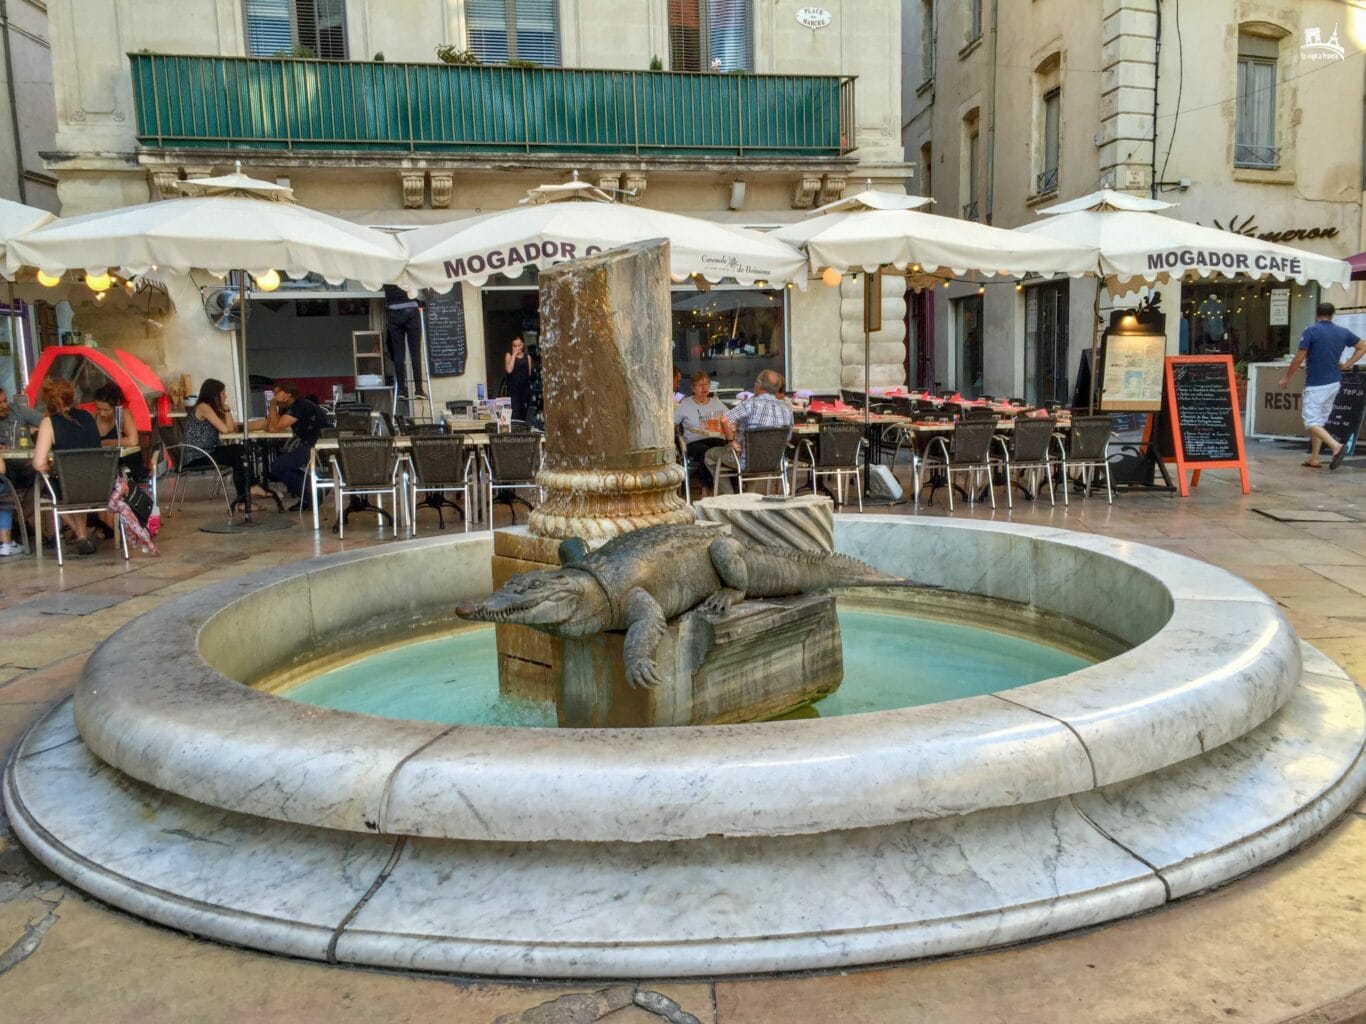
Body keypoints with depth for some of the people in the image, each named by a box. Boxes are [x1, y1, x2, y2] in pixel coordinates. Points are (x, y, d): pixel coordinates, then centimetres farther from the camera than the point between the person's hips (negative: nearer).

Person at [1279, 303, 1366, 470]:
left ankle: (1336, 446, -26)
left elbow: (1299, 358, -12)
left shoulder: (1311, 331, -11)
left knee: (1311, 421, -7)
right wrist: (1347, 364, 16)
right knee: (1320, 421, 14)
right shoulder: (1343, 332, 8)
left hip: (1316, 384, -7)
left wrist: (1286, 378, -2)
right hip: (1334, 383, 7)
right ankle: (1314, 459, 17)